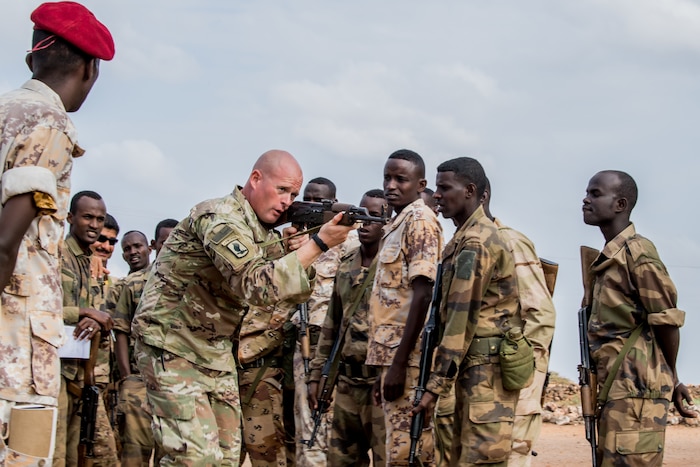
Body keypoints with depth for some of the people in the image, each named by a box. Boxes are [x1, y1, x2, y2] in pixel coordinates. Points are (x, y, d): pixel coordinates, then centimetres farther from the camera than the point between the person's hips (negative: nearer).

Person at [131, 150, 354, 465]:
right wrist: (318, 244, -27)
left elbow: (295, 292, 11)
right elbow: (257, 286, -29)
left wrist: (298, 254, -10)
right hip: (172, 349, -9)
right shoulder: (219, 217, -18)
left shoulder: (264, 233, 10)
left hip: (217, 353, 9)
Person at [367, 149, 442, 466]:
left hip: (408, 356, -10)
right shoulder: (396, 226, 20)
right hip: (394, 354, 10)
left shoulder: (420, 221, -8)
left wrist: (399, 363, -21)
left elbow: (423, 295, -17)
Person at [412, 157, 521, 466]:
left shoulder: (474, 242, -14)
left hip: (485, 370, -10)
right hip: (475, 369, 10)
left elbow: (462, 318, -19)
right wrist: (443, 379, 17)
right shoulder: (469, 238, 18)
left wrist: (435, 385, -19)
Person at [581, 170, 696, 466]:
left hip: (635, 387, -9)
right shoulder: (608, 258, 17)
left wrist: (671, 379, 3)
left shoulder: (637, 252, -11)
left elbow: (667, 321, -9)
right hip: (615, 386, 9)